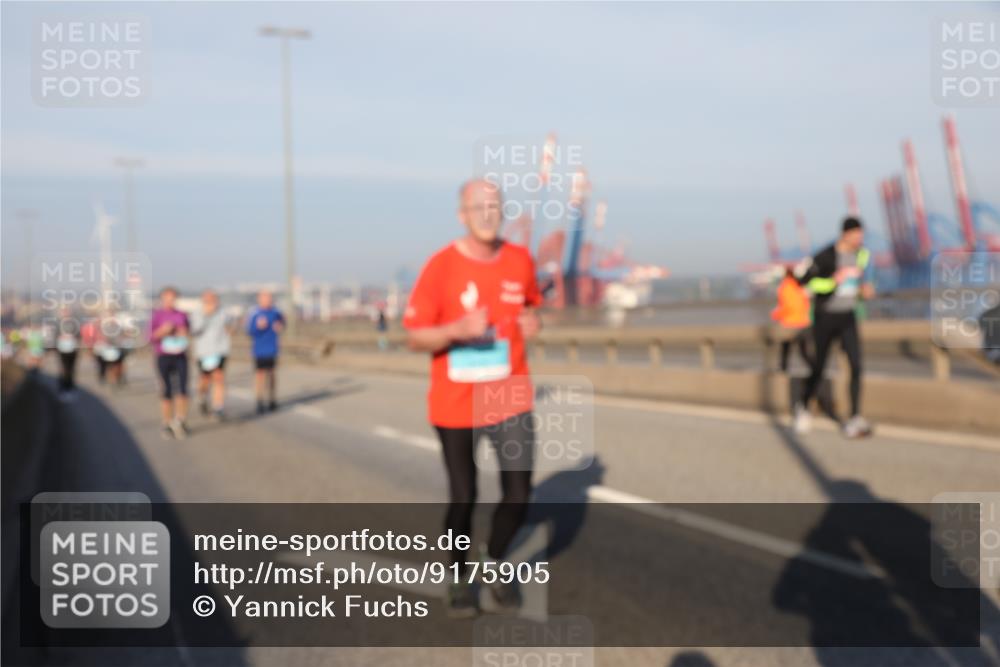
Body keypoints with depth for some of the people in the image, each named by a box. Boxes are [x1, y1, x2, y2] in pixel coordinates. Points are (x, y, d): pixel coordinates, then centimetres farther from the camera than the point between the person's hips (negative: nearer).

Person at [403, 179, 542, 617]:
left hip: (510, 399, 3)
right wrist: (458, 329, -29)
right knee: (463, 497, 7)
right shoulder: (441, 267, -13)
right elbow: (414, 338, -11)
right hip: (455, 404, -3)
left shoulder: (520, 260, 0)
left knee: (519, 495, 0)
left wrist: (531, 322, -5)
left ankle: (495, 561, 28)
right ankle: (459, 578, 30)